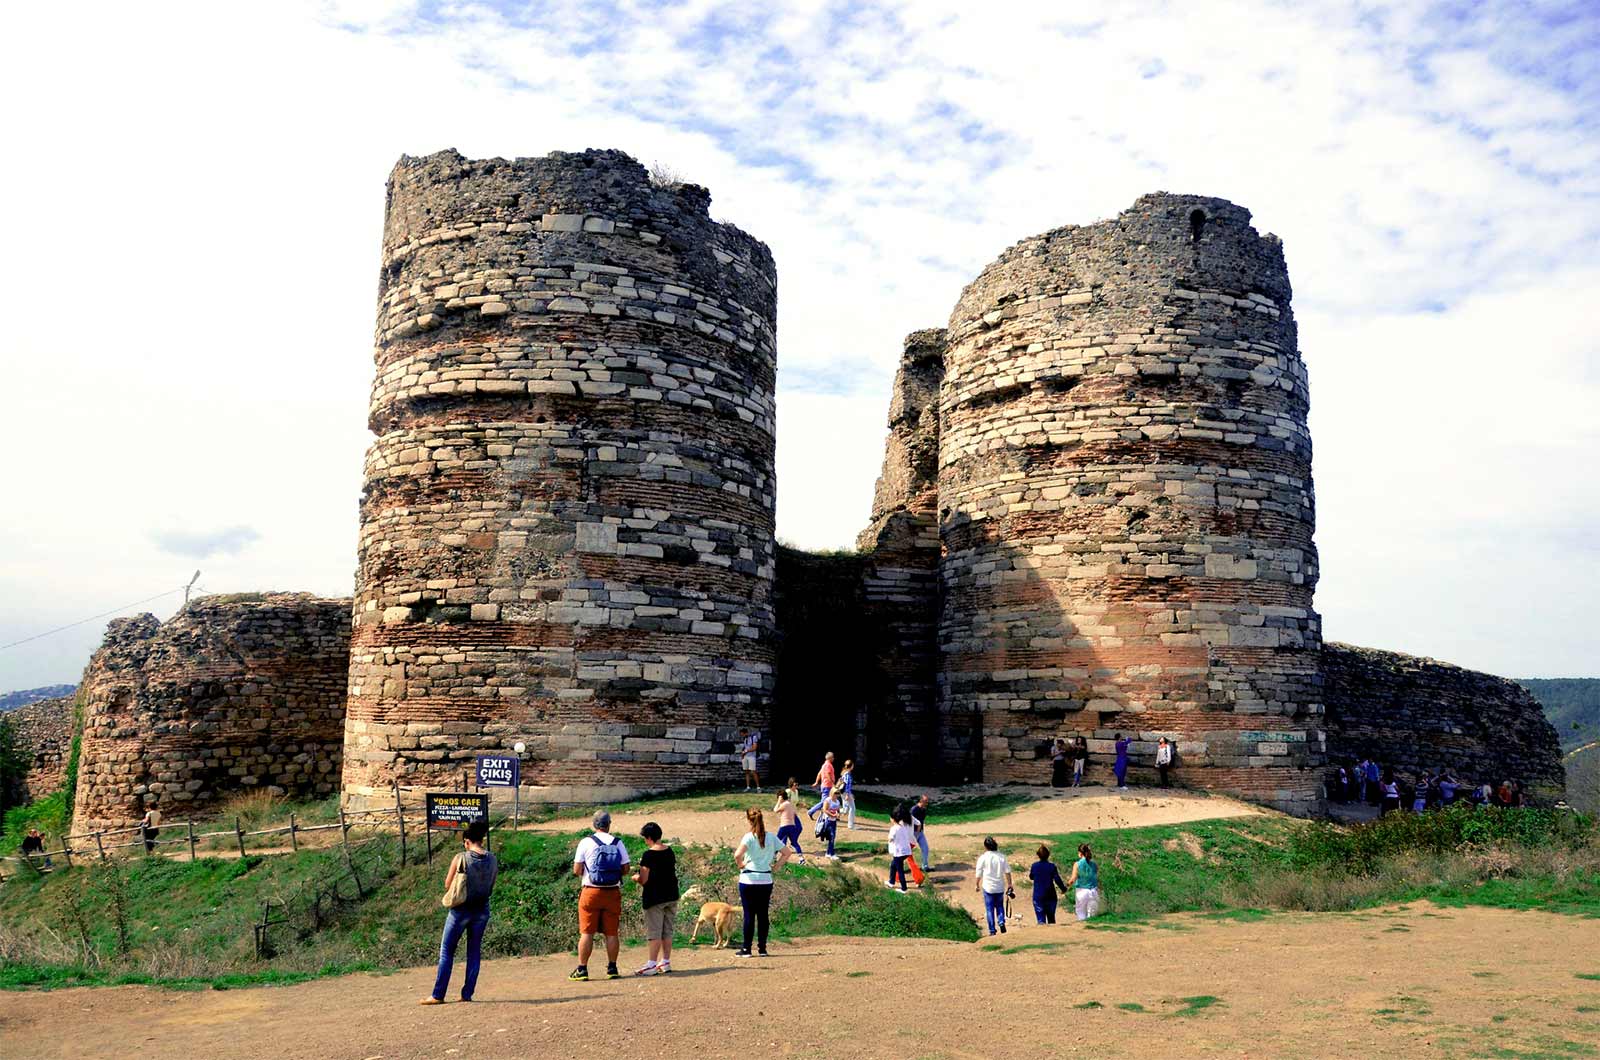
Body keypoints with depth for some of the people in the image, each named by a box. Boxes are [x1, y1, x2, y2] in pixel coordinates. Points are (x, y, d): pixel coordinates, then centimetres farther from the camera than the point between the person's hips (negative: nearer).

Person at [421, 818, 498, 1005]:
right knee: (474, 952, 13)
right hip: (482, 910, 4)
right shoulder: (492, 860, -2)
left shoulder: (460, 859, -14)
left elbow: (447, 885, -5)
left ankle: (438, 995, 8)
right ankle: (467, 993, 13)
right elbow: (491, 888, 7)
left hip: (461, 910, -4)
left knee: (446, 951, 7)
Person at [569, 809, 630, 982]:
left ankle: (582, 969, 4)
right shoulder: (618, 843, 1)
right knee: (612, 932, 8)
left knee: (586, 932, 3)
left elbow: (576, 870, -6)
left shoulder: (586, 842, -5)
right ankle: (612, 968, 13)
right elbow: (625, 868, 2)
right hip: (613, 892, 2)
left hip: (591, 892, -2)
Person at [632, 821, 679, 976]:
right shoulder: (670, 852, 5)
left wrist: (635, 877, 5)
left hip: (654, 898, -7)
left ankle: (652, 965, -2)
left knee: (654, 932, -3)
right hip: (671, 896, 7)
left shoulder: (648, 855, -16)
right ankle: (666, 962, 15)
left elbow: (643, 880, -17)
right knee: (668, 931, 12)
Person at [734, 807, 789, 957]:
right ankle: (762, 948, 12)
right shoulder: (771, 837, 3)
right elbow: (786, 853, 6)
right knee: (763, 915, 9)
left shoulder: (749, 837, -11)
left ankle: (746, 949, 6)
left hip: (748, 880, -4)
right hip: (766, 880, 4)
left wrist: (741, 865, -6)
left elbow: (738, 855, -24)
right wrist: (776, 866, 9)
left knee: (749, 914, 2)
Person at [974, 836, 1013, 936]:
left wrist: (976, 885, 11)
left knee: (989, 909, 7)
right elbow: (1007, 872, 2)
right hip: (1000, 887, 3)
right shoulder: (1002, 857, 0)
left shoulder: (983, 858, -9)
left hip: (988, 887, -3)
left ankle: (992, 930, 7)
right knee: (999, 906, 19)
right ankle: (1001, 922, -2)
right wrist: (1009, 885, 10)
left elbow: (978, 874, -3)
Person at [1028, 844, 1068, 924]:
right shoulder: (1052, 866, -8)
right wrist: (1064, 889, 7)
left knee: (1041, 919, -1)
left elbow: (1031, 877, 11)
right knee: (1051, 919, 16)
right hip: (1050, 896, 0)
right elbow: (1057, 879, -8)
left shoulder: (1034, 866, -5)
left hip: (1038, 897, 0)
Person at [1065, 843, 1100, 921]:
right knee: (1093, 915, 9)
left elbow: (1073, 880, -9)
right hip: (1093, 891, 3)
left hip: (1081, 891, -3)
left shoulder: (1077, 865, -7)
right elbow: (1098, 879, 5)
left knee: (1081, 915, 5)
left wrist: (1068, 883, 10)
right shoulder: (1094, 865, 1)